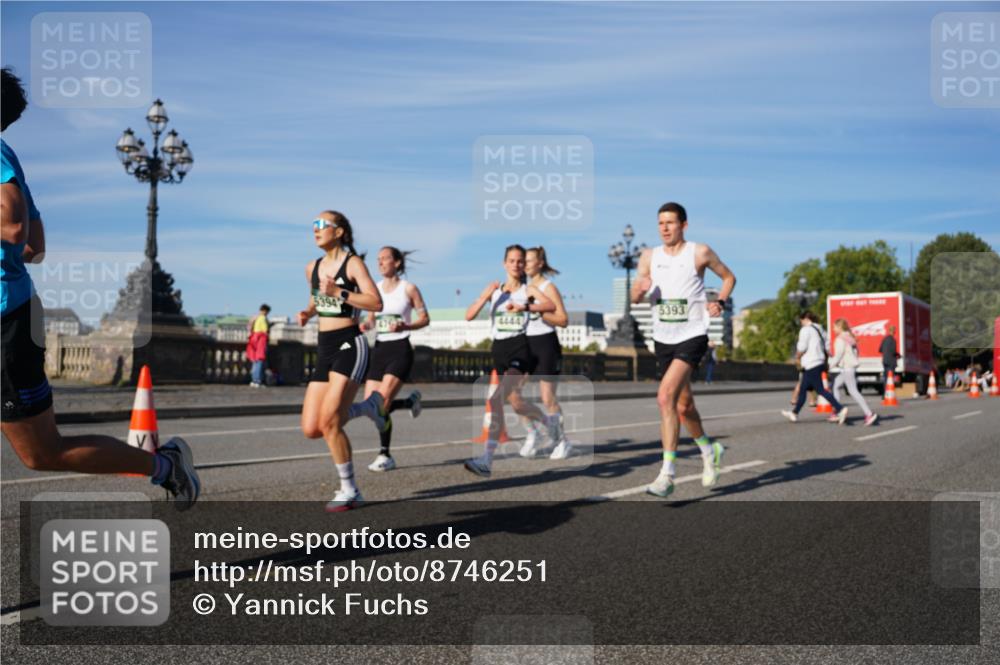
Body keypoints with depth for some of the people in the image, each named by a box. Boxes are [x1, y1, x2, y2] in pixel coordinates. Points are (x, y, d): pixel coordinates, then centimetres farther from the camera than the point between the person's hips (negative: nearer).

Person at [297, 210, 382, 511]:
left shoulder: (353, 263, -6)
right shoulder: (312, 267, 13)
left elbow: (377, 303, -16)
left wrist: (339, 293, -24)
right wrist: (307, 313, 10)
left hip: (350, 345, -7)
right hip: (324, 349, 7)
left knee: (328, 422, -17)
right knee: (311, 429, -1)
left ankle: (349, 492, 0)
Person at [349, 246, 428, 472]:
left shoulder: (408, 288, -3)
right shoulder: (375, 289, 10)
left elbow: (425, 318, 0)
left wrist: (405, 326, -18)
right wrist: (366, 325, -5)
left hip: (400, 349, -5)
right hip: (379, 349, 6)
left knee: (380, 403, -17)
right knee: (372, 406, -2)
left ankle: (385, 455, 0)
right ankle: (410, 402, 26)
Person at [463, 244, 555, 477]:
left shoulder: (528, 290, 2)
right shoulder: (494, 289, 11)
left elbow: (551, 305, -17)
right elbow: (469, 316, 2)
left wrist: (524, 307, -31)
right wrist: (485, 296, -11)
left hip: (519, 347, -5)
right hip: (499, 348, 5)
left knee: (497, 400, -22)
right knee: (516, 402, 17)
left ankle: (487, 460, -23)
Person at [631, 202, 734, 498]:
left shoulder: (700, 253, -3)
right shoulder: (649, 257, 6)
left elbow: (729, 277, 11)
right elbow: (634, 297, 1)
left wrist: (720, 302, -7)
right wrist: (641, 288, -22)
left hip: (692, 336, -5)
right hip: (663, 339, 5)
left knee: (665, 397, -22)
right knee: (683, 405, 17)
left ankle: (667, 474, -18)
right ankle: (710, 450, 43)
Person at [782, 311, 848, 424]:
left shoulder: (806, 330, -10)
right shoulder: (819, 329, 16)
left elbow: (802, 348, -14)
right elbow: (826, 347, 14)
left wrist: (797, 357, 4)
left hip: (811, 365, -9)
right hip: (820, 362, 9)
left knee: (820, 390, -10)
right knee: (803, 389, 14)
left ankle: (840, 409, -16)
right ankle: (794, 413, 19)